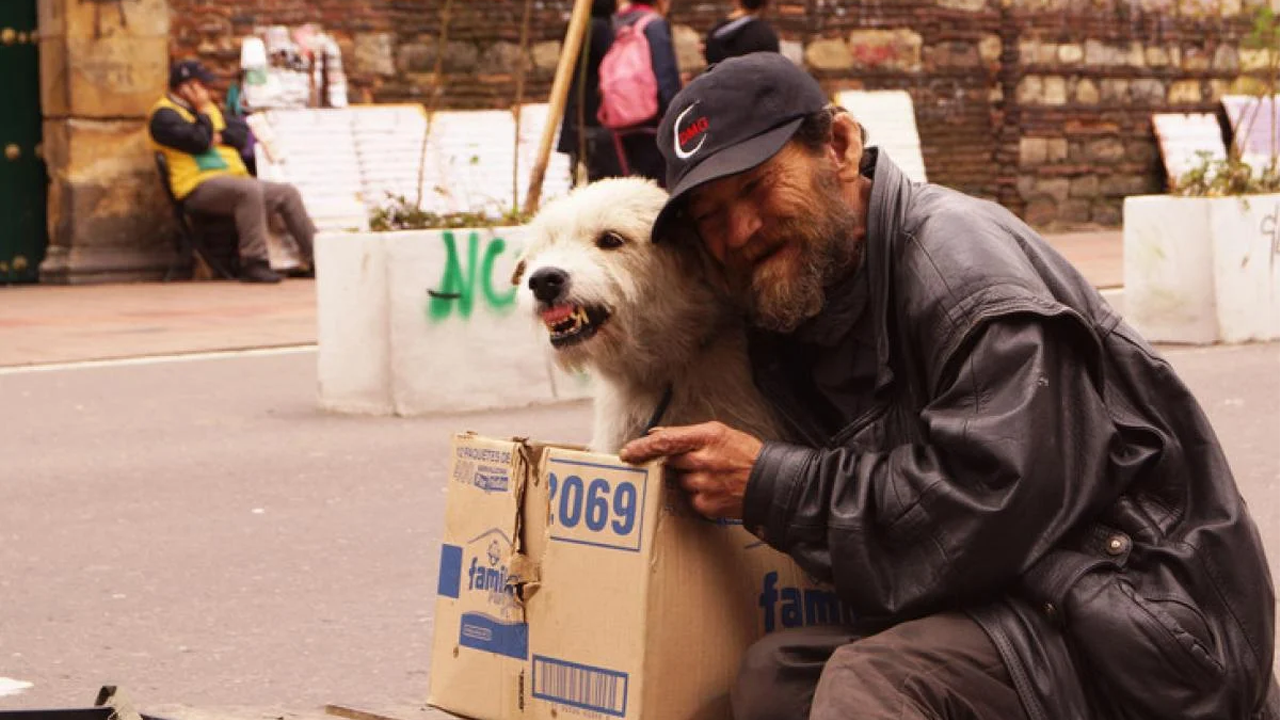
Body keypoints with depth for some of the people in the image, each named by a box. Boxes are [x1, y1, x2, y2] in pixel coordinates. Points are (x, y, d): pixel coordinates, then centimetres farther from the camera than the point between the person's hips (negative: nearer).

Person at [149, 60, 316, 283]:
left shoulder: (210, 108, 25)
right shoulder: (164, 115, -3)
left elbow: (242, 132, 15)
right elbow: (199, 141, -19)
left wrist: (220, 137, -4)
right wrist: (203, 111, -6)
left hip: (233, 178, 9)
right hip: (199, 186, -9)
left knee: (288, 193, 2)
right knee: (250, 189, -35)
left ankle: (316, 259, 5)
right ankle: (254, 263, -35)